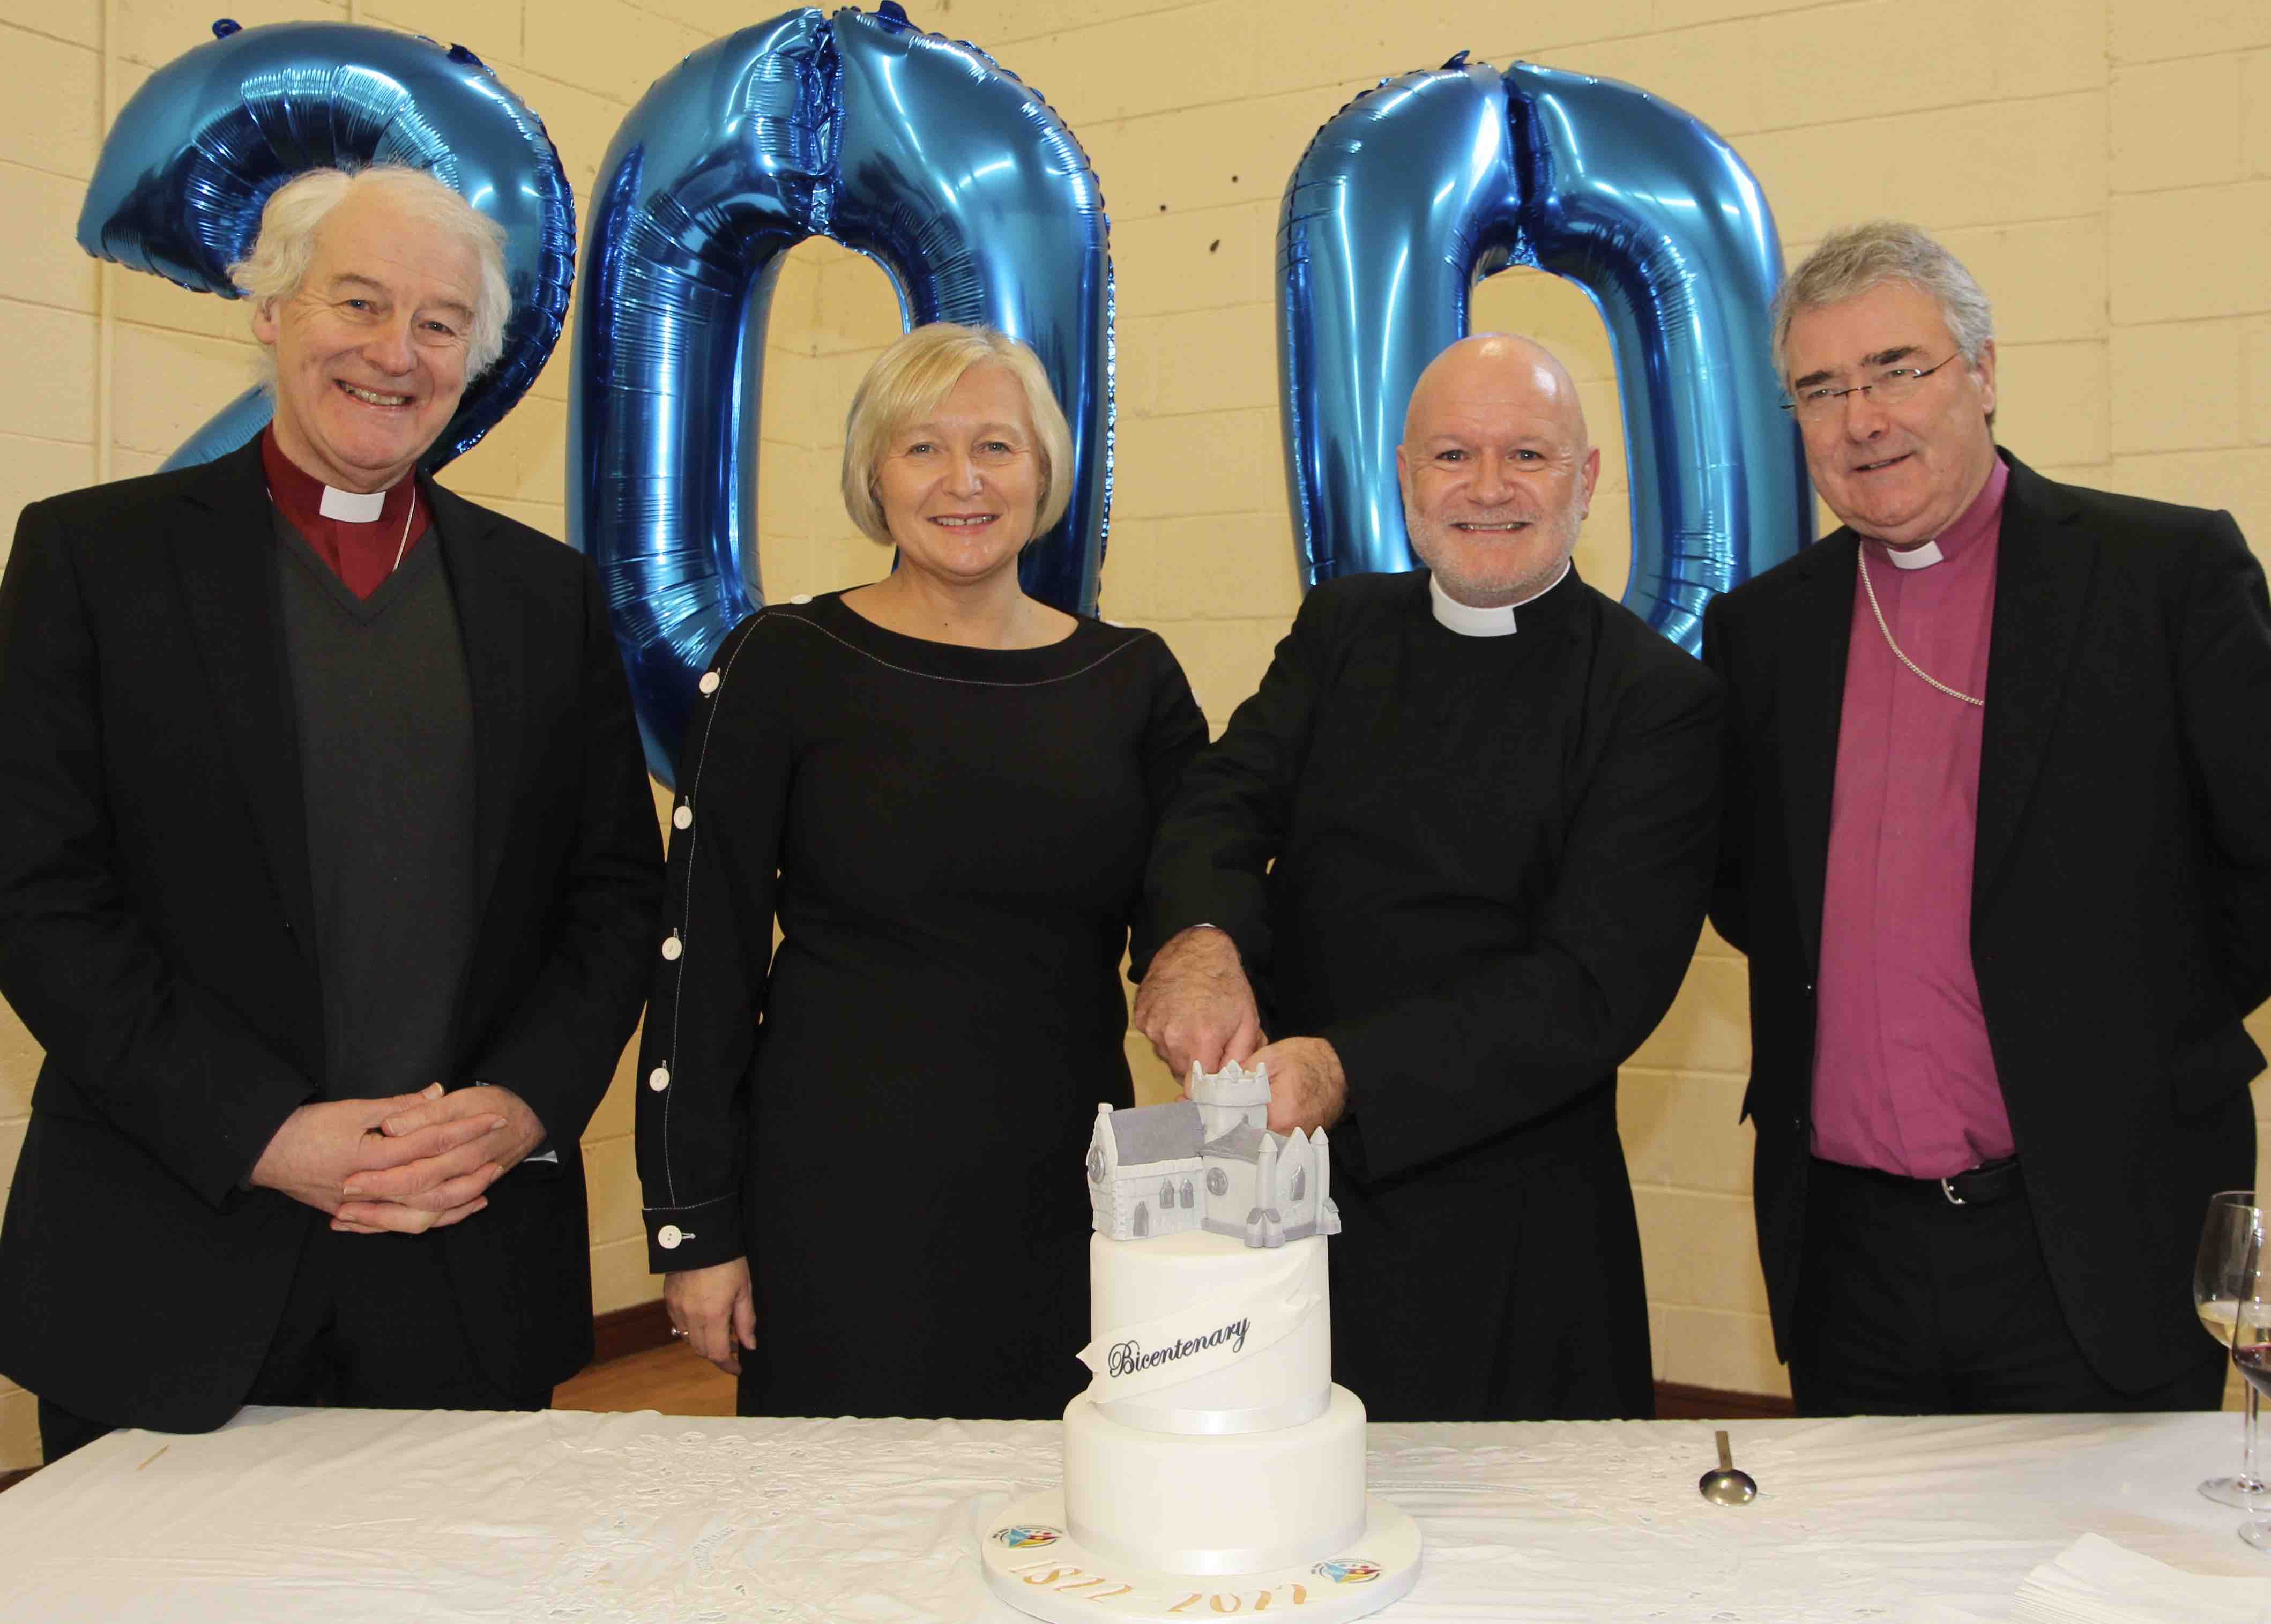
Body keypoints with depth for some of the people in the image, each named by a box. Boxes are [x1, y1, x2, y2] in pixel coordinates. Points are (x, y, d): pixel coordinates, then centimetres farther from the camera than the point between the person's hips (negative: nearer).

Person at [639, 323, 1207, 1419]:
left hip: (1063, 1196, 3)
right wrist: (693, 1226, -4)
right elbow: (703, 953, -2)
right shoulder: (784, 663, -3)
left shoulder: (1131, 679, 5)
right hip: (840, 1194, -2)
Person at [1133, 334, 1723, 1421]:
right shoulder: (1343, 626, 7)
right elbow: (1224, 798, -5)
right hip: (1274, 1181, 4)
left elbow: (1597, 988, -18)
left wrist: (1349, 1070, -31)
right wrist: (1202, 935, -29)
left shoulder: (1660, 700, -9)